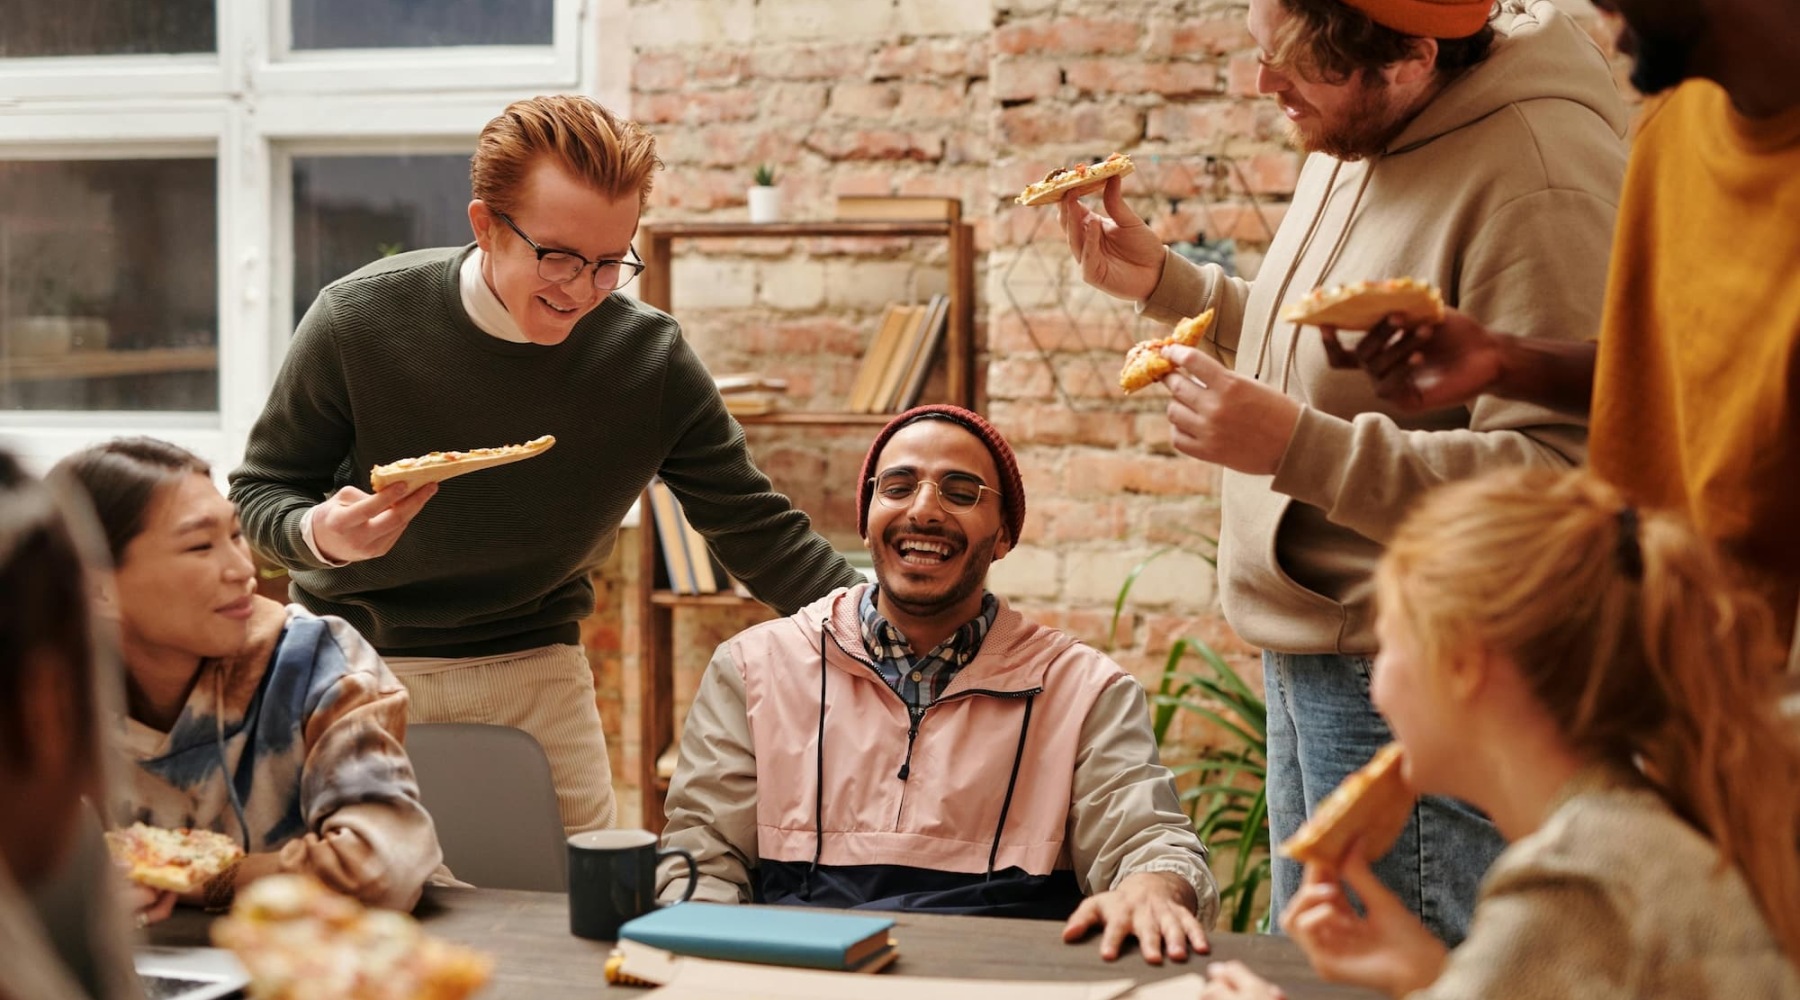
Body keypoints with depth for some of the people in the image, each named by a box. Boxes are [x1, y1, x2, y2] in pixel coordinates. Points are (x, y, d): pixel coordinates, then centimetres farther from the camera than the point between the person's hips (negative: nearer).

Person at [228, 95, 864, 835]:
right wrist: (321, 536, -29)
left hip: (535, 673, 2)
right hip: (355, 670, -1)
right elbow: (259, 492, -5)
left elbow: (757, 530, -4)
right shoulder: (357, 322, -16)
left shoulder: (651, 358, -11)